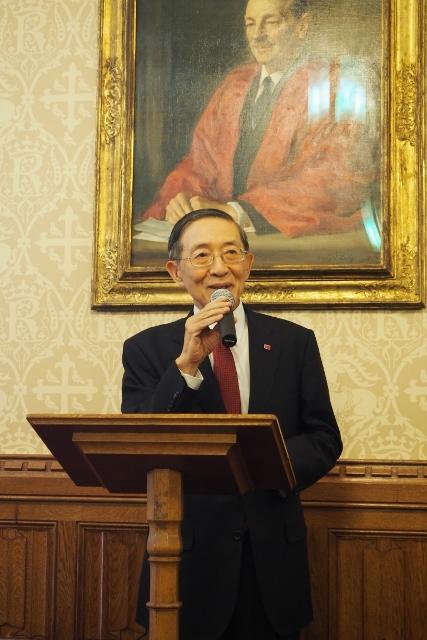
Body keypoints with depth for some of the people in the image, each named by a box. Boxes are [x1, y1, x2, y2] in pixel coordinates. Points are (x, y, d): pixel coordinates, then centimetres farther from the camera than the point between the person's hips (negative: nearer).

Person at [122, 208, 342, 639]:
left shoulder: (294, 342, 4)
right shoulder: (146, 349, 0)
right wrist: (187, 364, -20)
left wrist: (270, 465, -15)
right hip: (190, 555, -1)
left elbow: (325, 439, 5)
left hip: (274, 555, 2)